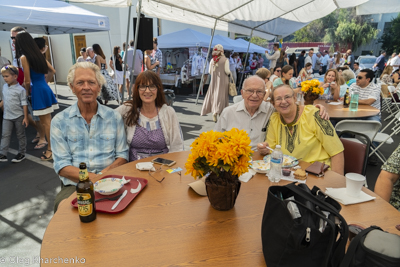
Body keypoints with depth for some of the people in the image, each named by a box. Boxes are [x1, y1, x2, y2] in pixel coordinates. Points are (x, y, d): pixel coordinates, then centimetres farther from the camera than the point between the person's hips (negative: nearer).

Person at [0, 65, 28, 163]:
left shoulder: (20, 89, -12)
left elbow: (24, 104, -11)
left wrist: (25, 117, -13)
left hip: (18, 116, -5)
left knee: (20, 135, 7)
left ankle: (21, 153, 18)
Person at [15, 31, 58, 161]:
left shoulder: (24, 57, -11)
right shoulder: (38, 55, 10)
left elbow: (27, 81, -12)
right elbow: (52, 70, 19)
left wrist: (27, 92, 6)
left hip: (38, 90, -7)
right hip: (46, 88, 7)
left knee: (45, 122, 0)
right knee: (48, 121, 13)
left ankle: (51, 149, 9)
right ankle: (52, 147, 21)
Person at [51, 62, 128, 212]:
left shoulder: (114, 117, 8)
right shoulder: (59, 121, 5)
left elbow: (122, 156, 7)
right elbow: (61, 166, 0)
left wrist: (104, 173, -13)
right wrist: (92, 177, -16)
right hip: (74, 185, 0)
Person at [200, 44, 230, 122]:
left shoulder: (212, 60, 4)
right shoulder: (225, 60, -7)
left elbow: (209, 71, 6)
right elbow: (227, 71, -12)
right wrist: (230, 73, 9)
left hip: (214, 80, 4)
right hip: (223, 80, -4)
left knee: (213, 95, 12)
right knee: (221, 96, 0)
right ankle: (215, 112, -6)